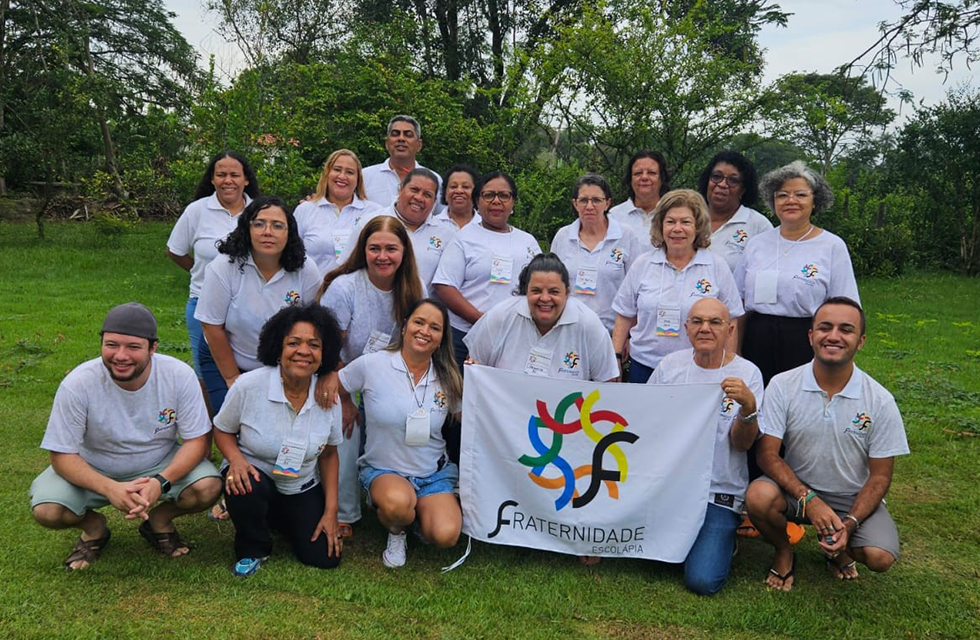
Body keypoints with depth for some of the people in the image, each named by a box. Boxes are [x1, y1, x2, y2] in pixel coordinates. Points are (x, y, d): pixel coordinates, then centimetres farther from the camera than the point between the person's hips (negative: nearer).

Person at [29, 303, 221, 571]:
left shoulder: (179, 375, -22)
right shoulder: (78, 384, -24)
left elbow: (197, 440, -17)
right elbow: (63, 455, -18)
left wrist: (161, 482, -35)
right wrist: (110, 488, -36)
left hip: (161, 465, 0)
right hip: (93, 471, 0)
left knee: (208, 488, -26)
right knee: (46, 510, -26)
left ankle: (159, 520, 7)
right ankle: (94, 527, 10)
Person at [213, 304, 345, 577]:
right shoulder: (248, 385, -20)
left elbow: (329, 454, 0)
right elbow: (222, 430, -3)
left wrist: (331, 511, -1)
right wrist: (236, 459, -25)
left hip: (302, 489, 3)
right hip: (255, 475, -3)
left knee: (326, 558, -6)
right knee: (245, 489, -38)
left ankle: (278, 517, 26)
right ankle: (253, 549, -3)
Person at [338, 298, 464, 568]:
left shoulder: (448, 378, 0)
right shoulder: (371, 365, -8)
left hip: (434, 473, 2)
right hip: (383, 471, -2)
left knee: (445, 535, -23)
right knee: (397, 502, -38)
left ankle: (422, 511, 14)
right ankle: (396, 533, 1)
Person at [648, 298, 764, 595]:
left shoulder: (747, 373, -3)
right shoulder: (670, 364, 4)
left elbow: (742, 443, -9)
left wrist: (748, 406, -29)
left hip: (718, 494, -3)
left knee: (702, 580, -17)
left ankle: (721, 540, 15)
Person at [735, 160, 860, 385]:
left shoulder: (833, 247, 1)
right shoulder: (757, 244, 10)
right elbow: (740, 306, 12)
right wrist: (734, 357, 7)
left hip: (807, 346, -3)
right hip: (757, 343, 3)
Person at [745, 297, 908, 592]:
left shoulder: (880, 401, -10)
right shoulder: (782, 386, -12)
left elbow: (880, 476, -5)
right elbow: (767, 454, -12)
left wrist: (849, 524, -19)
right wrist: (808, 499, -25)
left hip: (853, 500, 1)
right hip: (796, 489, -1)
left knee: (880, 557, -24)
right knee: (758, 496, -32)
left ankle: (839, 548, 15)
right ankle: (783, 552, 3)